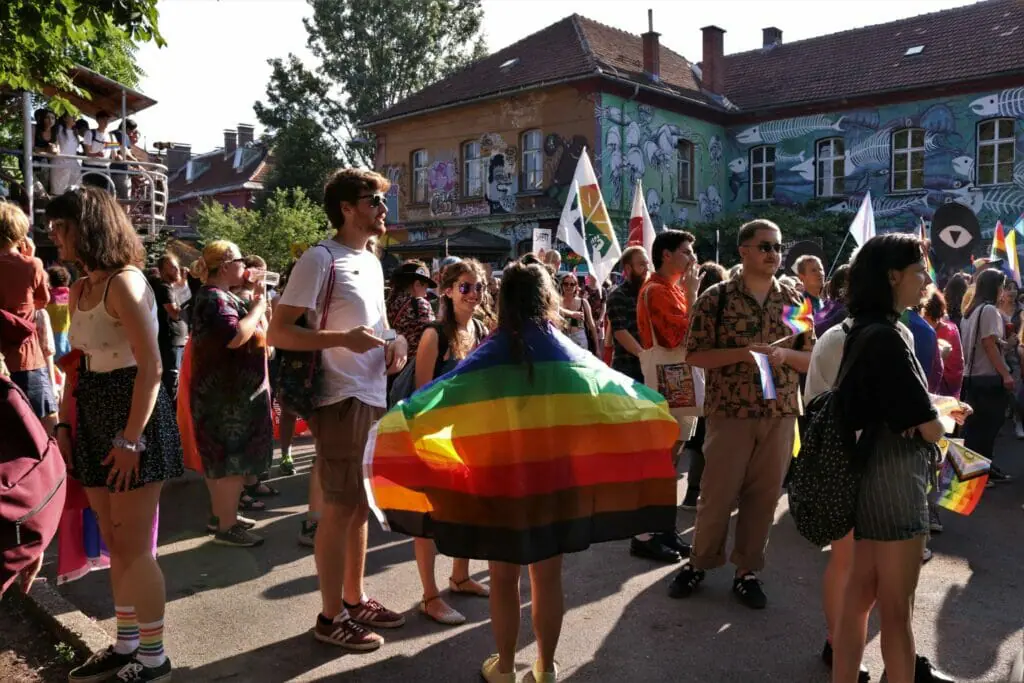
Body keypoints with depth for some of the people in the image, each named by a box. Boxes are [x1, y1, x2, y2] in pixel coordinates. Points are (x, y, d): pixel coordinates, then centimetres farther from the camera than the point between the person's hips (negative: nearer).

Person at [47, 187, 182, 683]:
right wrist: (64, 425, 10)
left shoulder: (123, 283, -16)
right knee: (115, 544, 16)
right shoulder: (80, 289, 12)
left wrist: (131, 440, -22)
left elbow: (151, 367, -21)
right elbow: (78, 364, 17)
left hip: (132, 420, -9)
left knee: (133, 546, 0)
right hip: (94, 421, 9)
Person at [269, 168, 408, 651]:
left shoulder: (371, 262, 15)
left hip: (374, 399, 9)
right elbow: (278, 332, -17)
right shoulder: (320, 259, -12)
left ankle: (354, 599, 31)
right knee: (340, 508, 0)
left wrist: (397, 340, 4)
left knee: (361, 504, 17)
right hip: (342, 402, -9)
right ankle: (331, 616, 15)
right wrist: (343, 338, -28)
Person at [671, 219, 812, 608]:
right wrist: (742, 353, -19)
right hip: (729, 411, -3)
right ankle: (699, 563, 23)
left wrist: (783, 355, -12)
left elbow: (812, 358, 9)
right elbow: (694, 355, -6)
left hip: (781, 413, 3)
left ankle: (747, 571, 23)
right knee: (717, 493, 3)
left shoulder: (794, 301, 7)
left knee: (764, 495, 9)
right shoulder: (716, 298, -4)